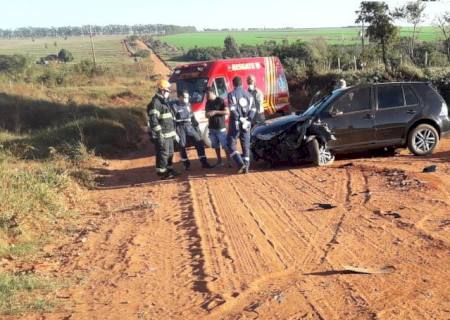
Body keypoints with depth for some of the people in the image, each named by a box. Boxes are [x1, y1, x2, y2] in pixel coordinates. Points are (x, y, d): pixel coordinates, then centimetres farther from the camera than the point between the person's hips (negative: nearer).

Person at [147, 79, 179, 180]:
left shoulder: (164, 101, 18)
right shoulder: (155, 102, -14)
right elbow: (153, 120, -21)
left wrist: (173, 132, 23)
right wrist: (159, 133, -24)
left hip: (168, 134, 10)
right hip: (161, 135, -10)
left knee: (170, 153, 17)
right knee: (163, 154, -7)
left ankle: (169, 169, 28)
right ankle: (162, 173, -1)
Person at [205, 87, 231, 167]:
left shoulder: (220, 100, -8)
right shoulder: (208, 102, 11)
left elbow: (227, 112, -12)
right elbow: (206, 114, 20)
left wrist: (216, 112, -20)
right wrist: (208, 115, -5)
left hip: (221, 127, -6)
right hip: (212, 128, 6)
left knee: (225, 146, -6)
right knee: (216, 146, 10)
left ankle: (229, 161, -1)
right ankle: (219, 161, 18)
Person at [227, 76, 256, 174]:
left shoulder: (232, 94, -5)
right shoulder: (248, 94, 10)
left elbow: (232, 109, -18)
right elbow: (253, 109, 1)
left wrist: (240, 119, -15)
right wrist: (248, 119, -6)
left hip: (236, 123, -4)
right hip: (246, 124, 4)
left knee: (231, 144, 4)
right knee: (246, 145, 11)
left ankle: (241, 163, -13)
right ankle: (246, 166, 9)